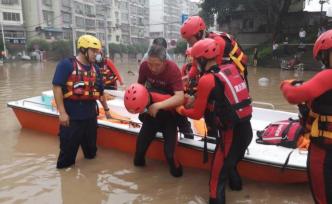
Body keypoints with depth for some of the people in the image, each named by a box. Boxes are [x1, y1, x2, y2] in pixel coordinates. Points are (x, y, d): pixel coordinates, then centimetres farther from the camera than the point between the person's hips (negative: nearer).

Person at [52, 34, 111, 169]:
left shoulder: (95, 69, 11)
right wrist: (62, 112, -19)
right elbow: (57, 87, -15)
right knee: (68, 149, 5)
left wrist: (106, 109, 25)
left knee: (91, 149, 20)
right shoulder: (66, 64, -10)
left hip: (90, 116, 6)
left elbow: (100, 91, 20)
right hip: (71, 117, -6)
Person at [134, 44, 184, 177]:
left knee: (169, 150, -6)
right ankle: (139, 161, 42)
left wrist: (158, 106, -44)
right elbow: (140, 85, 2)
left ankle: (175, 167, 25)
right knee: (141, 141, 10)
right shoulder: (144, 66, -16)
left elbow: (180, 97, -38)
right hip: (152, 108, 4)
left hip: (169, 111, -4)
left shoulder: (173, 69, -30)